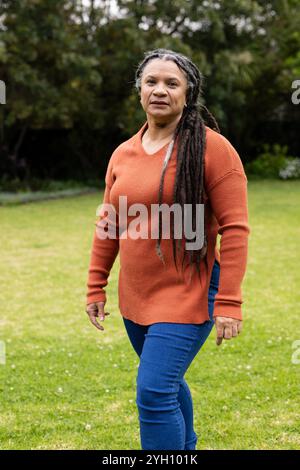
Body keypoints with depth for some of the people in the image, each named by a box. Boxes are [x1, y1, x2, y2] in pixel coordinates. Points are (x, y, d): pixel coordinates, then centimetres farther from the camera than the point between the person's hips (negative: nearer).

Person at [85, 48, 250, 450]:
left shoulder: (211, 147, -11)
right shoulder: (122, 154, 7)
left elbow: (235, 229, -14)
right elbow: (109, 226, 15)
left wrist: (229, 303, -18)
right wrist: (96, 287, 13)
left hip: (187, 296, -6)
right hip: (135, 298, 6)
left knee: (154, 393, -15)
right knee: (166, 386, 21)